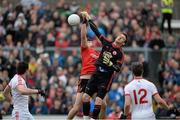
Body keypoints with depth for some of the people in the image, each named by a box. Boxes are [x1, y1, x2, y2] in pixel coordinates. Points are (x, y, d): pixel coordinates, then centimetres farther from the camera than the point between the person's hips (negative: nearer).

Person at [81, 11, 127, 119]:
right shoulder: (107, 43, 7)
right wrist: (88, 18, 5)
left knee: (98, 100, -14)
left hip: (106, 77, -5)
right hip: (96, 74, 5)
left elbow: (118, 69, -11)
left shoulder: (120, 54, -4)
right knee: (85, 97, -1)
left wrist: (109, 63, -28)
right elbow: (96, 31, 7)